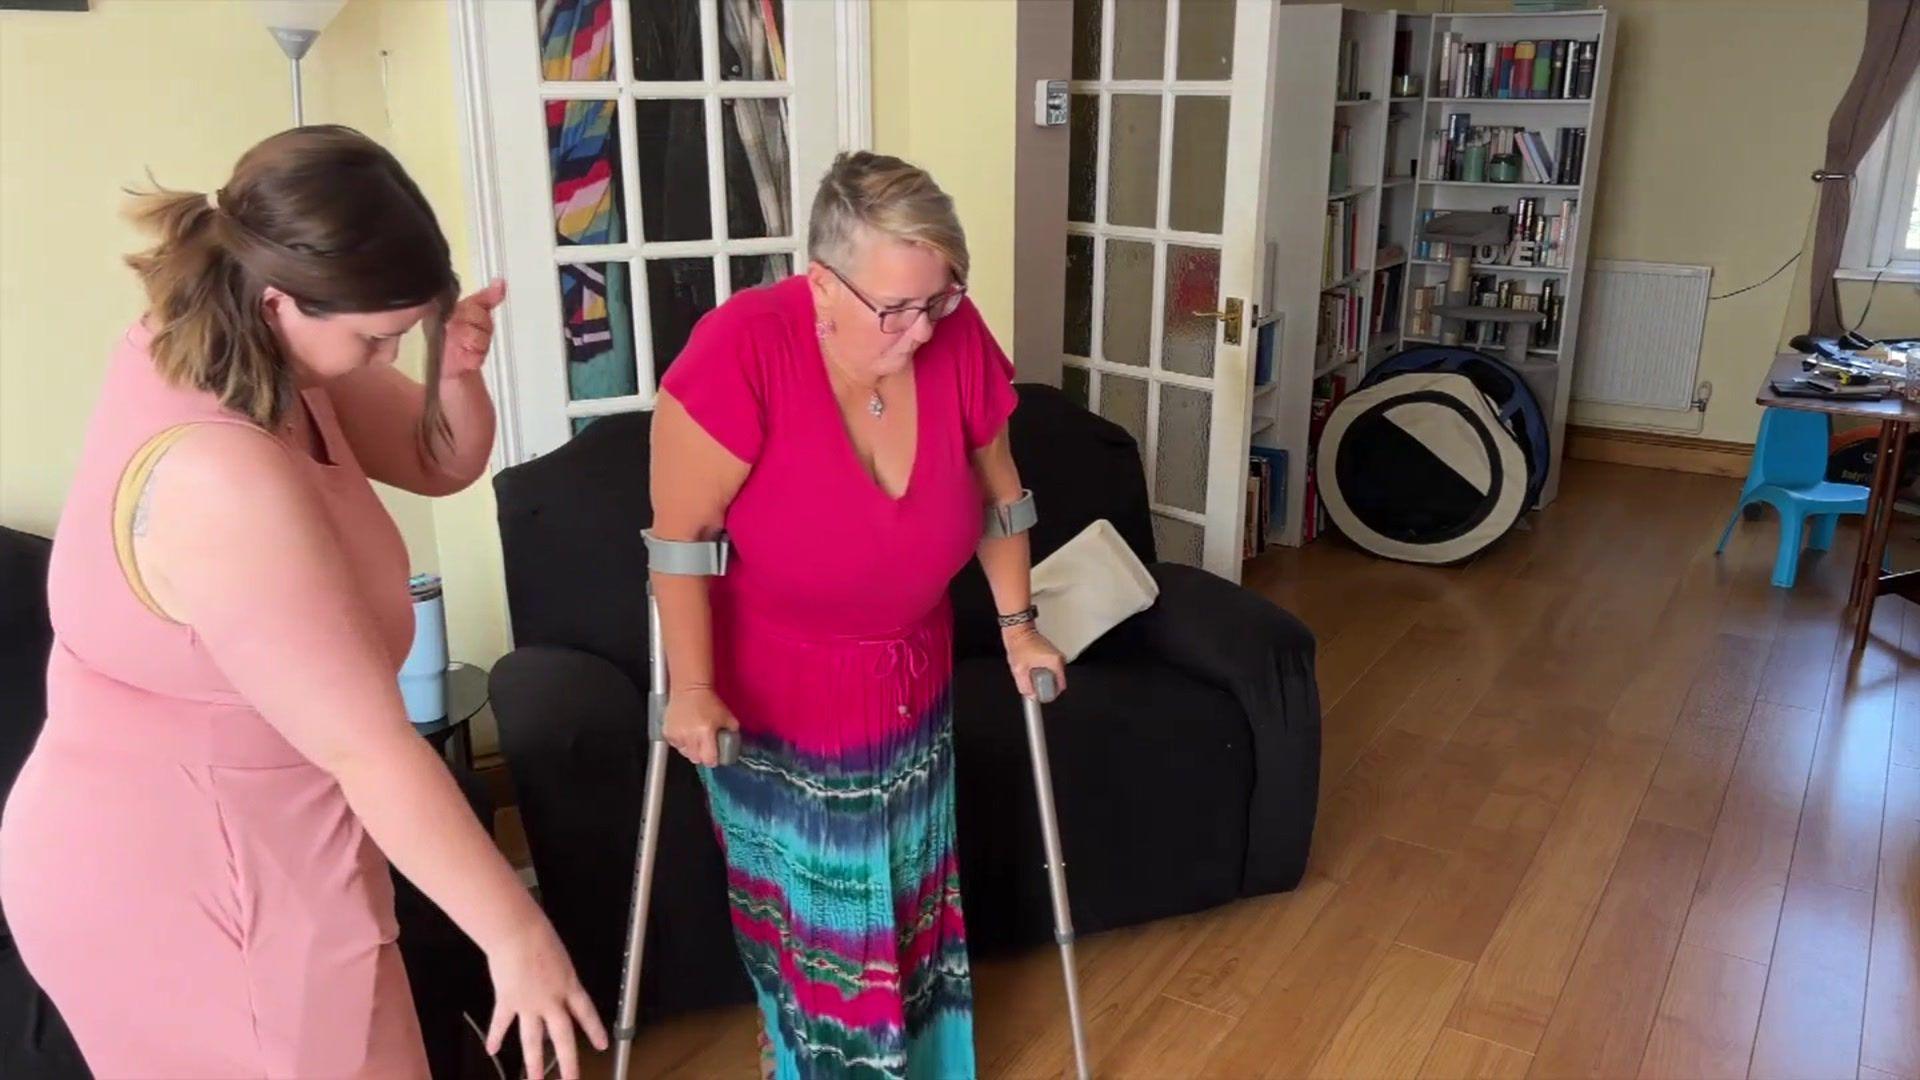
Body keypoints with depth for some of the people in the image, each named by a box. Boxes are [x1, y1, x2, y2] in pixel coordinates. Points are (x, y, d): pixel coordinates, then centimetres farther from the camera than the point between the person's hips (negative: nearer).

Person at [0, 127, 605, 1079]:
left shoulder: (200, 347, -4)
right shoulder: (221, 476, -33)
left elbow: (441, 462, 3)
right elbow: (372, 749, -31)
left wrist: (456, 369, -19)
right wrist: (517, 935, -23)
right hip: (195, 876, -9)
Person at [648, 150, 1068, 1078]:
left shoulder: (957, 337, -15)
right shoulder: (743, 348, -28)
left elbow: (997, 489, 1)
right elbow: (680, 534, -20)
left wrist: (1017, 623, 5)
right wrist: (692, 688, -20)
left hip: (912, 684, 4)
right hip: (774, 699, -4)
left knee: (910, 898, 21)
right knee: (809, 923, 15)